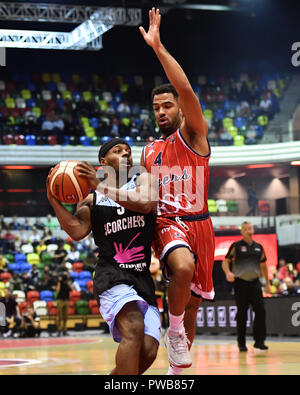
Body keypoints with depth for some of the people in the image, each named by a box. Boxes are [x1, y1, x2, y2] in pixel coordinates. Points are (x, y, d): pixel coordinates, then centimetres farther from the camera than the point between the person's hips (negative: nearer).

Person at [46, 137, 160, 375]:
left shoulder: (143, 181, 10)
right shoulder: (91, 201, 11)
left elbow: (144, 203, -14)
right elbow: (77, 232, -6)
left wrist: (101, 186, -15)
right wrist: (53, 200, -13)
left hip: (142, 278, 3)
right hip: (112, 275, -2)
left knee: (148, 352, -8)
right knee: (134, 328, -31)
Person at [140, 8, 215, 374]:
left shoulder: (192, 135, 0)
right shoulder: (148, 152, 14)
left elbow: (186, 90, -18)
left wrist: (158, 46, -22)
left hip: (198, 223, -1)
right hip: (167, 224, 1)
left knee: (191, 306, 7)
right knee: (183, 268, -35)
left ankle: (176, 368, 23)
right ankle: (174, 330, -14)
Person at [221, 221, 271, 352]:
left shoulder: (258, 247, 12)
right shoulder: (236, 246, 0)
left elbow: (263, 265, 21)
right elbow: (225, 261, -1)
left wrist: (267, 283, 20)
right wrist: (228, 273, -21)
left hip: (255, 283, 3)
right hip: (240, 283, -3)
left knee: (260, 311, -7)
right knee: (242, 314, 1)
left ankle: (259, 341, 0)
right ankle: (241, 343, 10)